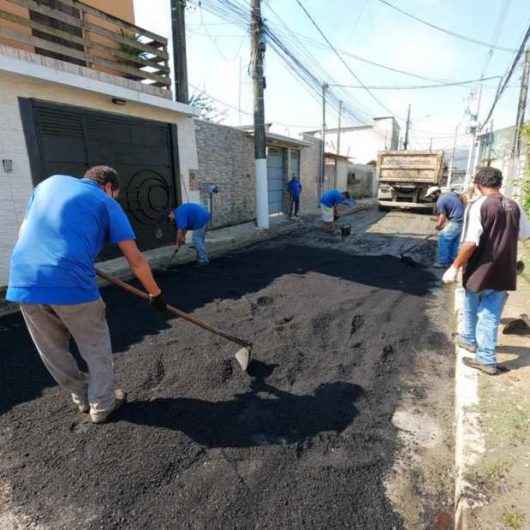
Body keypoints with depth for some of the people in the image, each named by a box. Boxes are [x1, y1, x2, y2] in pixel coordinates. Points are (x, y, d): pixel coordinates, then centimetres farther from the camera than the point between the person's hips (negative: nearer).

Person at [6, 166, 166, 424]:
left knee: (53, 351, 23)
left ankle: (83, 397, 41)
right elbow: (136, 260, 2)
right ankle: (102, 405, 31)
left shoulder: (50, 182, 20)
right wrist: (155, 293, 13)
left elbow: (25, 231, 25)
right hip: (72, 283, -5)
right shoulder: (107, 203, 6)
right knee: (96, 349, 17)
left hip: (24, 282, 5)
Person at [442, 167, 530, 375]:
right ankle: (486, 358, 16)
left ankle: (469, 339, 41)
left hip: (480, 270, -4)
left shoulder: (477, 206, -16)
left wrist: (454, 268, -17)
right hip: (504, 272, 5)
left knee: (471, 307, 20)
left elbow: (470, 242, -24)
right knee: (491, 315, 11)